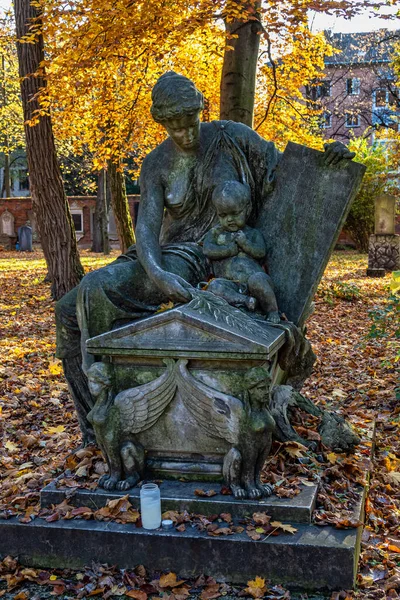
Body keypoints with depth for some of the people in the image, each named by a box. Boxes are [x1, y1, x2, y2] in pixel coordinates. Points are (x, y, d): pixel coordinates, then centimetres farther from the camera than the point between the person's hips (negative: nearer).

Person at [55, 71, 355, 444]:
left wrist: (328, 157, -18)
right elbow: (146, 228, -14)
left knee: (98, 289, -27)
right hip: (164, 259, 6)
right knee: (69, 311, -3)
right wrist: (158, 274, -35)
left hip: (205, 260, -5)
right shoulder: (155, 165, 1)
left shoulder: (232, 137, -5)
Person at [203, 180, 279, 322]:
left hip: (253, 280, -1)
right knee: (214, 285, -31)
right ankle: (243, 301, -38)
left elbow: (261, 252, 2)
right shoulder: (215, 232, 19)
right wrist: (231, 249, -3)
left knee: (257, 279, -37)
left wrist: (245, 243, -12)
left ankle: (272, 311, -18)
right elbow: (208, 250, 2)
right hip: (231, 285, 1)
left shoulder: (253, 233, 17)